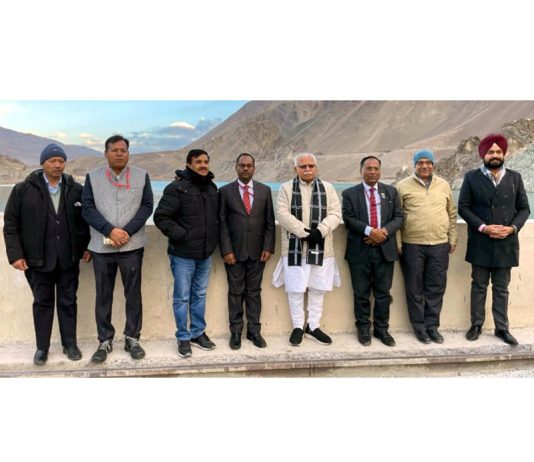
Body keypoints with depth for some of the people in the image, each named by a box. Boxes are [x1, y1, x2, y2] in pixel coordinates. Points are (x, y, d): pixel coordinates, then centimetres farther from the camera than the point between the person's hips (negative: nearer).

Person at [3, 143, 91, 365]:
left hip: (69, 258, 1)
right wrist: (15, 254, -7)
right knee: (42, 302, 10)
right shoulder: (23, 190, -3)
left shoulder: (76, 189, 2)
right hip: (38, 259, -1)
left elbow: (86, 220, 10)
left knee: (68, 301, 10)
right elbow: (11, 224, -1)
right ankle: (42, 347, 22)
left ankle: (70, 344, 23)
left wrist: (87, 246, 5)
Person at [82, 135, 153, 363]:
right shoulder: (93, 176, 5)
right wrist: (110, 231, -13)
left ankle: (132, 338, 19)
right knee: (103, 296, 7)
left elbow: (147, 206, 0)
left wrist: (126, 232, -12)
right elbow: (88, 208, -1)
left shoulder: (141, 176, 5)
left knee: (133, 294, 5)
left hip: (132, 245, 0)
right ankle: (105, 341, 19)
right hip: (101, 247, 1)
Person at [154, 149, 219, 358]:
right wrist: (181, 235, -16)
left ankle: (198, 332, 29)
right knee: (182, 297, 4)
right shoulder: (177, 188, -11)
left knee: (200, 295, 16)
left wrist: (213, 237, 10)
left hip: (205, 254, 6)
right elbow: (161, 217, -13)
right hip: (183, 254, -6)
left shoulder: (212, 188, 10)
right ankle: (183, 337, 17)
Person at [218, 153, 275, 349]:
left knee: (254, 291, 8)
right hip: (234, 251, -1)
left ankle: (254, 330, 17)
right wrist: (226, 250, -8)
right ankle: (235, 331, 16)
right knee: (235, 292, 6)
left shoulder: (264, 190, 6)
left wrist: (268, 247, -2)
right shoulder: (225, 191, 1)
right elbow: (222, 223, -2)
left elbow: (270, 221, 6)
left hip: (257, 251, 2)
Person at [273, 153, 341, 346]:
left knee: (318, 289, 9)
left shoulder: (327, 188, 9)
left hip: (321, 248, 2)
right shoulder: (286, 188, 3)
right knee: (295, 289, 2)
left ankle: (313, 326, 23)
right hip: (295, 248, -2)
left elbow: (335, 214, 0)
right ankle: (298, 326, 17)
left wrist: (320, 231, -16)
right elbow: (283, 214, -9)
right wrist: (304, 232, -18)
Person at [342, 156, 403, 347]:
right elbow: (349, 219, -7)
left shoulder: (391, 191, 10)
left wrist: (384, 232, -13)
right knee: (361, 294, 6)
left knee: (383, 293, 8)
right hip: (360, 250, -2)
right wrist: (370, 231, -19)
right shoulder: (350, 193, 3)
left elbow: (398, 217, 5)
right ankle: (363, 329, 19)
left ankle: (382, 329, 20)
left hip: (385, 249, 2)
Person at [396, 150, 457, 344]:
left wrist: (452, 239, 12)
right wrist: (397, 243, -4)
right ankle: (419, 326, 19)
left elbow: (451, 214, 16)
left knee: (436, 288, 8)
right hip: (412, 245, -3)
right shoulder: (403, 186, -1)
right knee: (415, 289, 6)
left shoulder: (443, 185, 10)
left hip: (440, 245, 3)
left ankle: (432, 325, 21)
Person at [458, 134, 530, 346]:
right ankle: (476, 325, 20)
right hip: (480, 243, -1)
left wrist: (512, 228, -10)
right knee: (478, 286, 9)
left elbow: (524, 208, 6)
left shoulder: (515, 177, 6)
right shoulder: (471, 177, 0)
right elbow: (463, 207, -4)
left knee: (501, 288, 10)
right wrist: (483, 227, -14)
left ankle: (502, 328, 19)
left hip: (505, 243, 2)